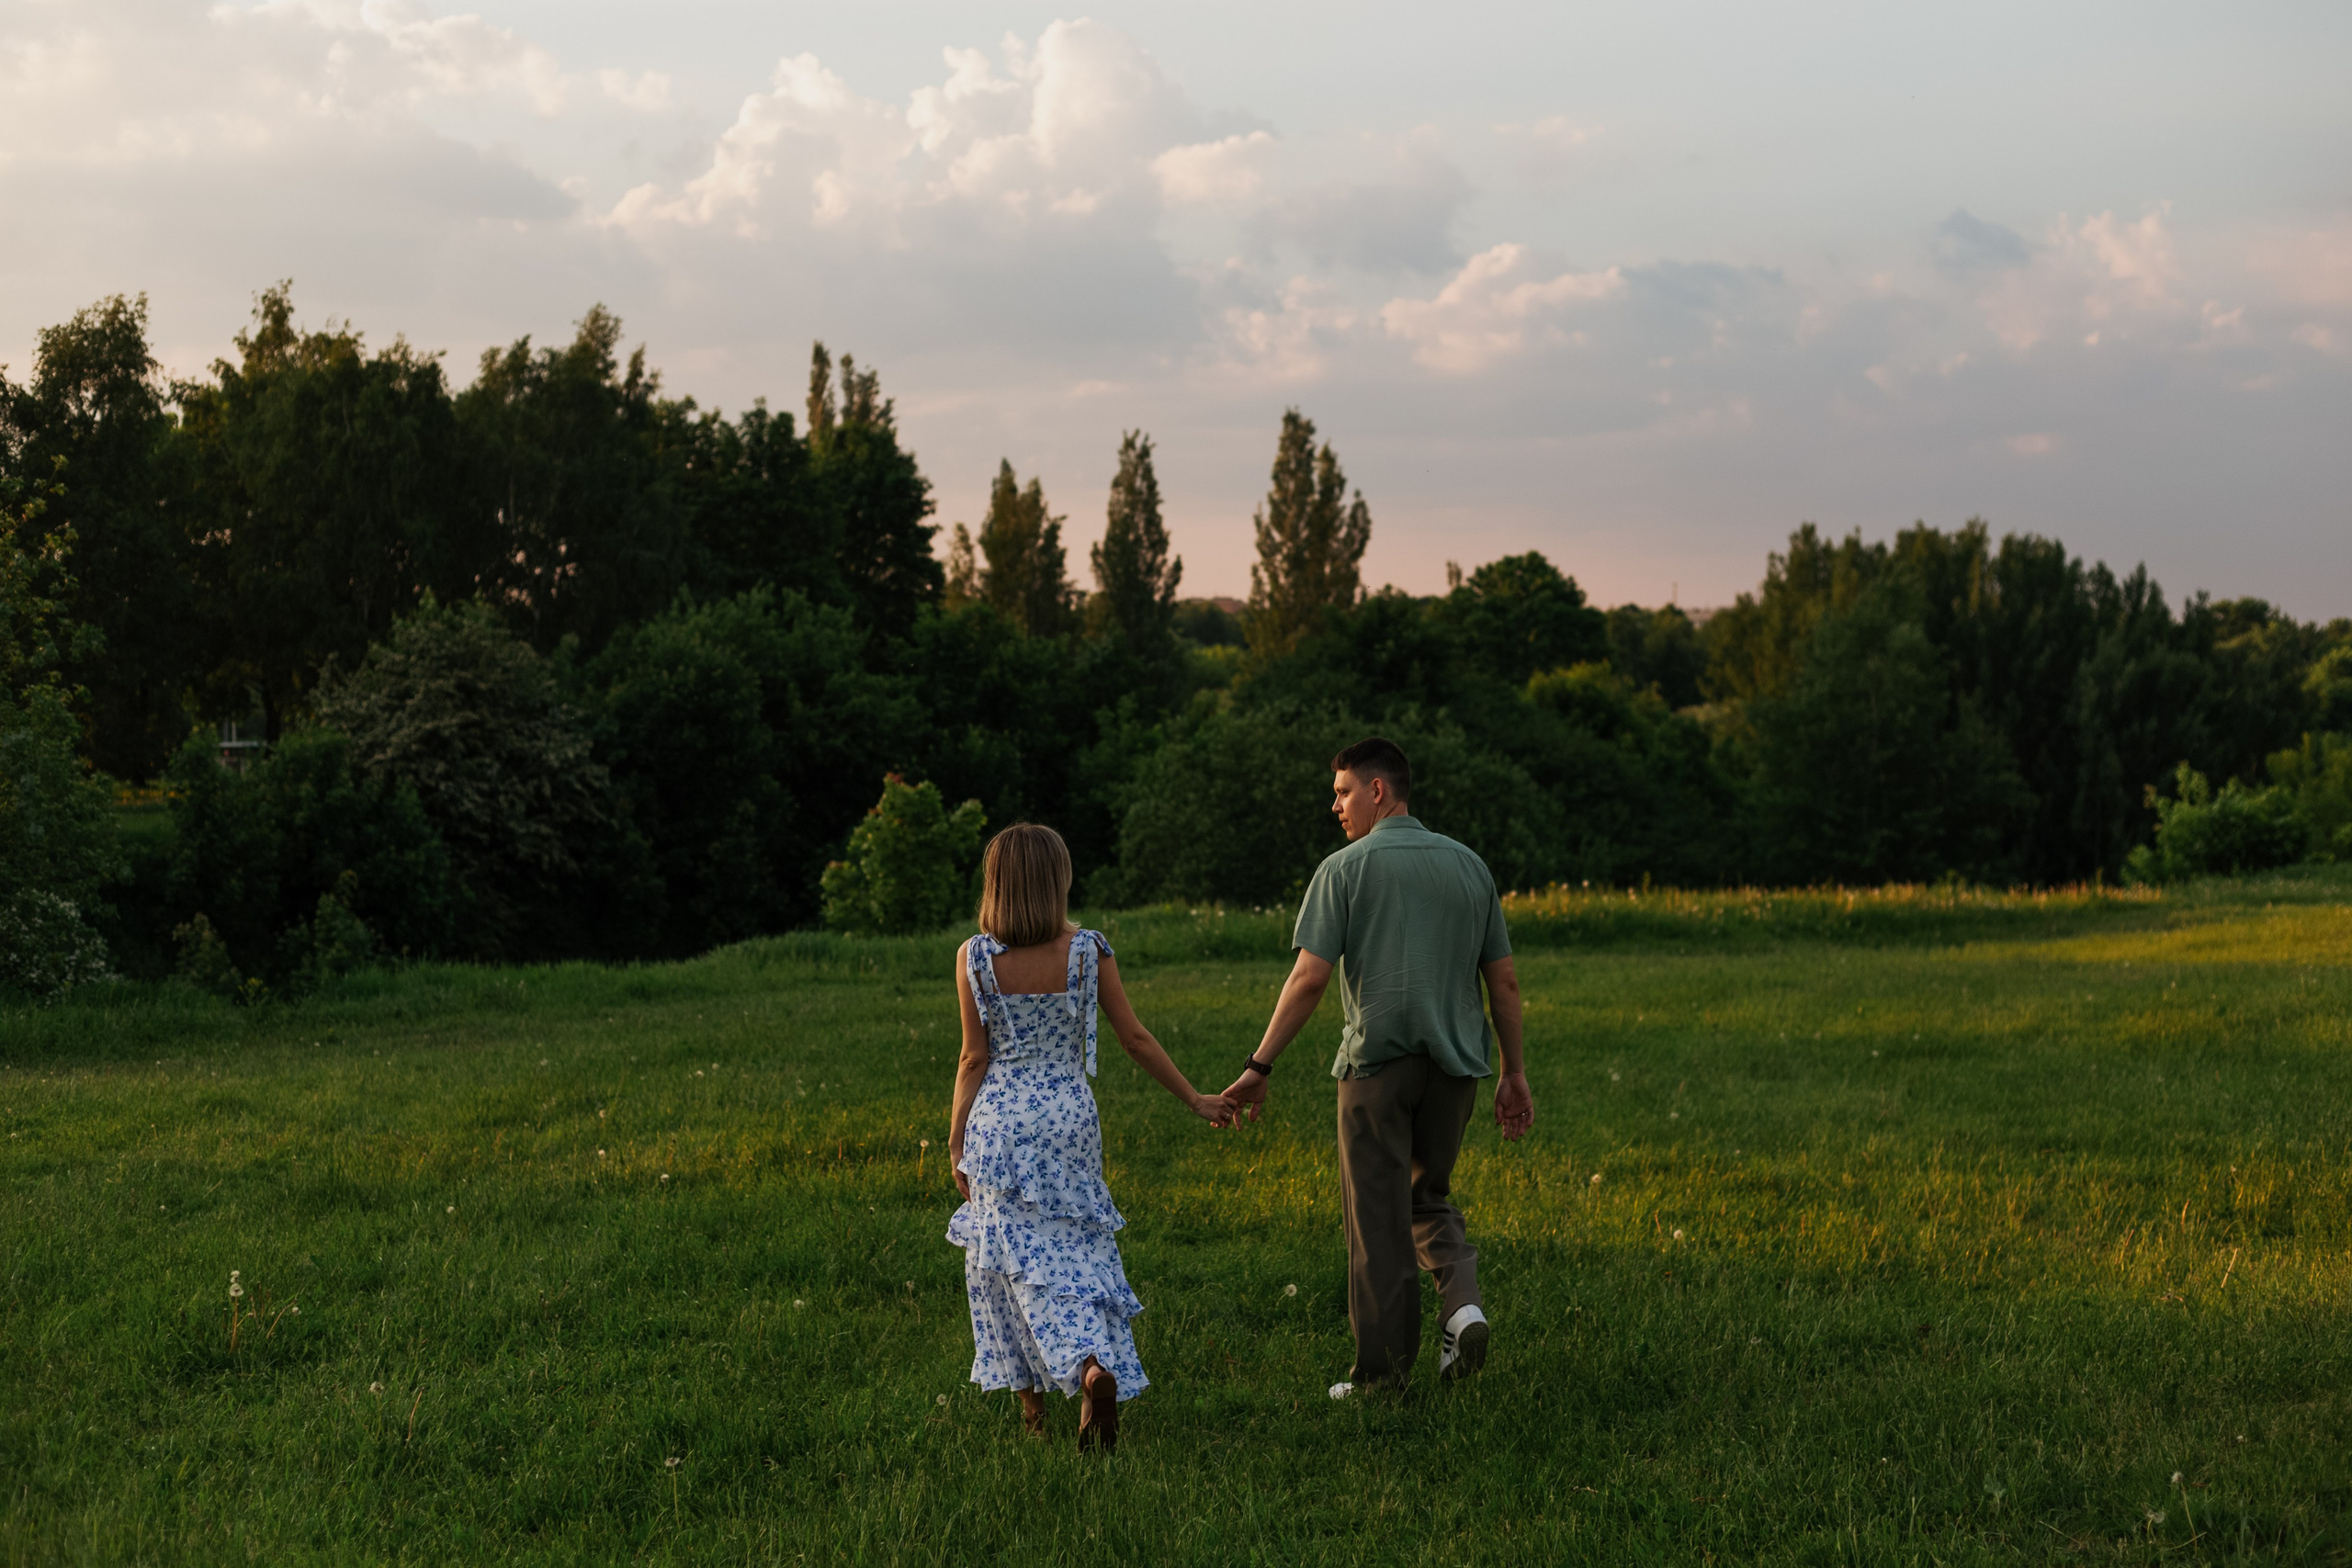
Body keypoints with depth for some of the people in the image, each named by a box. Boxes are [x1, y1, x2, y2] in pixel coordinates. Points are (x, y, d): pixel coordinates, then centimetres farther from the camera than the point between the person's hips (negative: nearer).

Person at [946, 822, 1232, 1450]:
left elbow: (975, 1058, -4)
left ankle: (1030, 1394, 9)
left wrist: (956, 1142, 6)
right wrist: (1194, 1099, 11)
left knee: (1021, 1257, 7)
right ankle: (1098, 1367, -10)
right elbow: (1135, 1038, 0)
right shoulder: (1088, 949, -5)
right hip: (1070, 1116, 1)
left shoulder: (975, 958, -8)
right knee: (1078, 1253, 10)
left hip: (1000, 1118, -1)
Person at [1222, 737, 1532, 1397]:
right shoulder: (1469, 866, 10)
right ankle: (1464, 1299, -4)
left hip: (1378, 1061, -4)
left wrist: (1259, 1068, -10)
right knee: (1428, 1197, 21)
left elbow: (1309, 978, -12)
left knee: (1377, 1218, 4)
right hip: (1455, 1063, 4)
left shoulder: (1344, 870, -4)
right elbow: (1505, 980, 10)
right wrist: (1514, 1072, 17)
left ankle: (1381, 1371, 8)